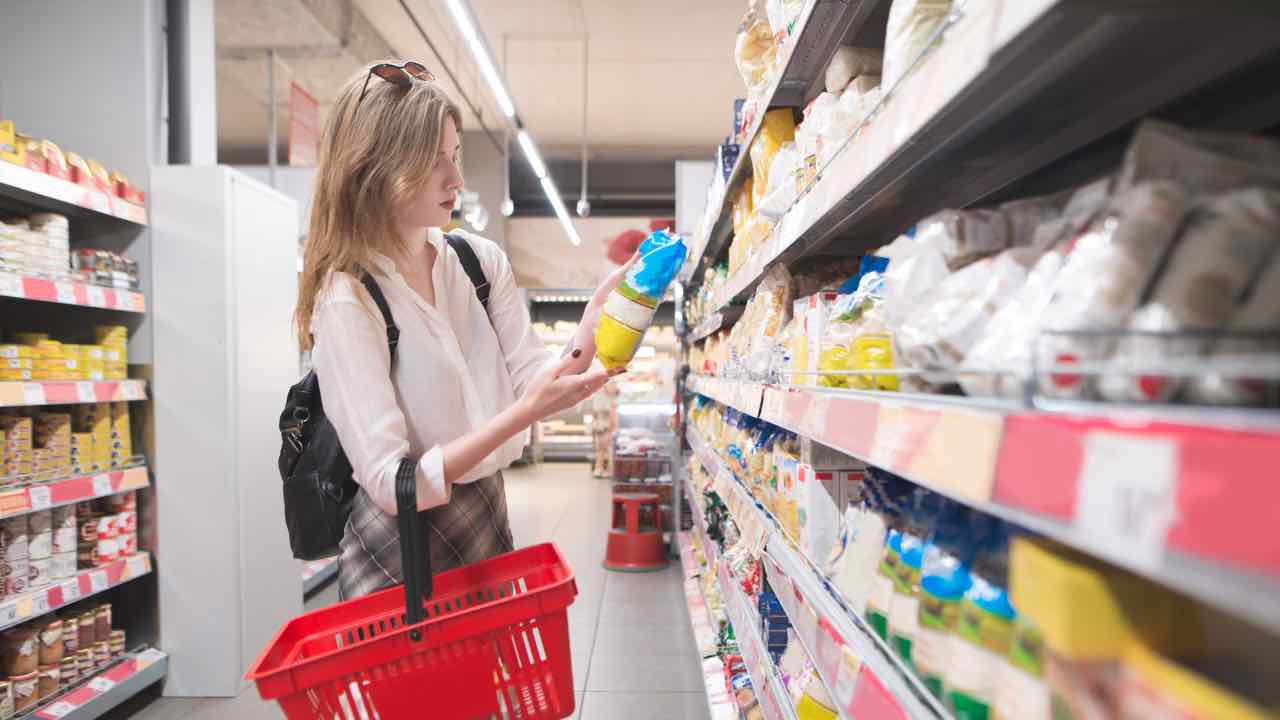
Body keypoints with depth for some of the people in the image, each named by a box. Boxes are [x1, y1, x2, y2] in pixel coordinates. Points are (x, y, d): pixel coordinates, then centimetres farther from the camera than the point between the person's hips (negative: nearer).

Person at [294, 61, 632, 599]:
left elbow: (533, 383, -6)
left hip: (485, 522, 6)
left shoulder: (482, 261, -3)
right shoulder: (346, 302, -20)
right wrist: (523, 413, -31)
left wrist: (596, 313, -20)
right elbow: (392, 485, -24)